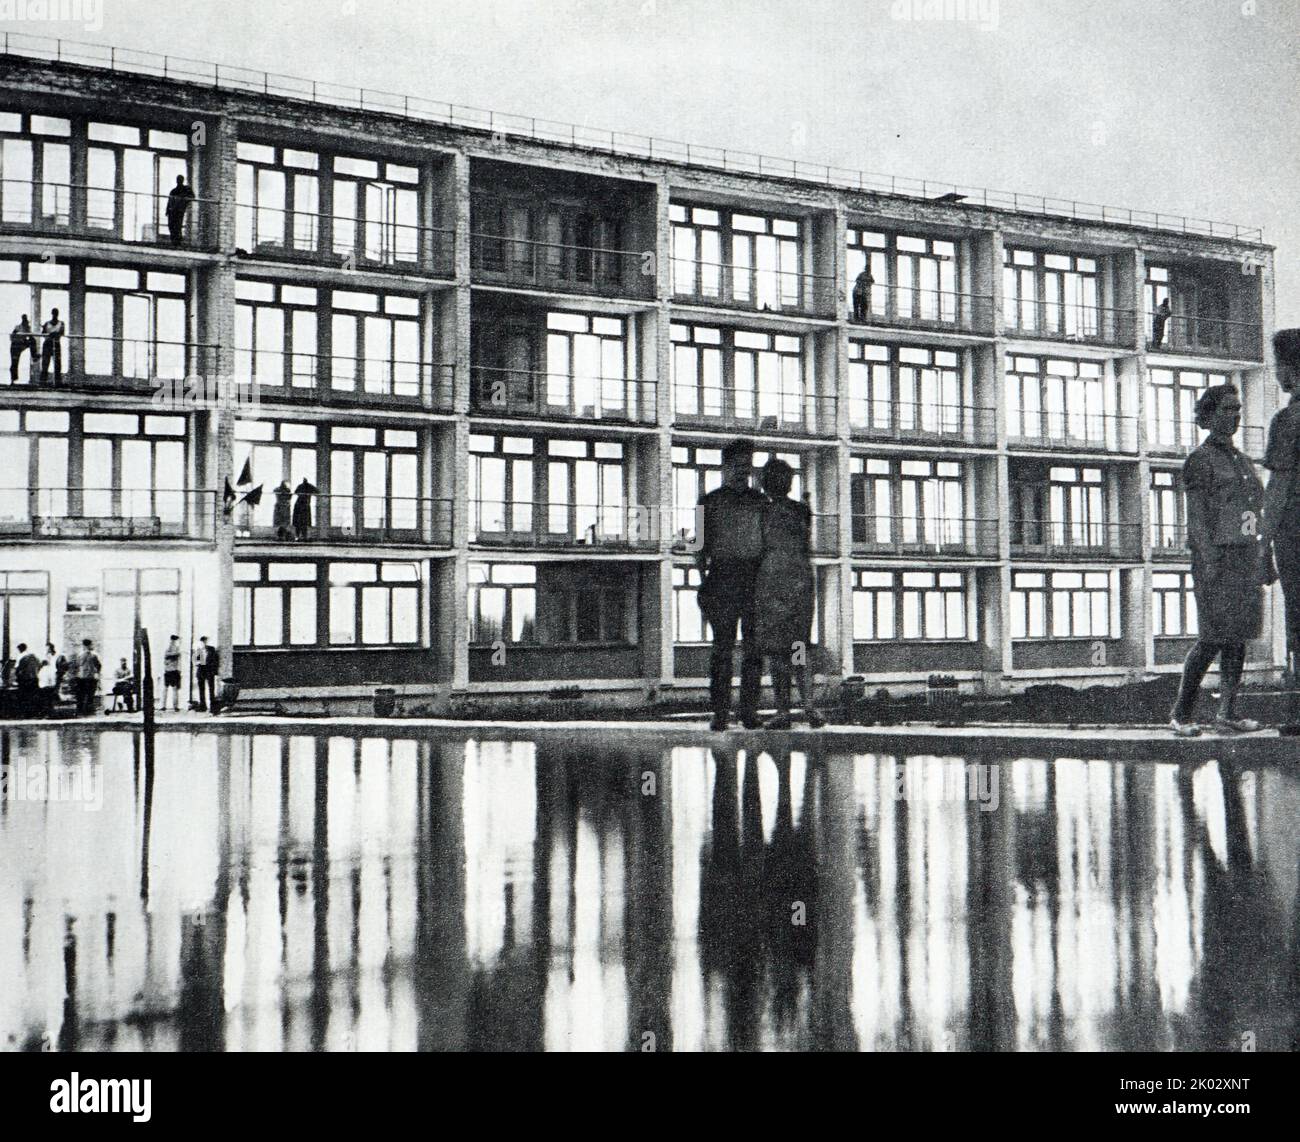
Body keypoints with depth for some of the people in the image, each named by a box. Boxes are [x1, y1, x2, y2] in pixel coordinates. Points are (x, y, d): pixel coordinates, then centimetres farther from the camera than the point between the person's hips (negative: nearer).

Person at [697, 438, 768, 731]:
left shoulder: (760, 501, 17)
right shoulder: (712, 501, 8)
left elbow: (768, 543, 18)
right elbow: (702, 544, 5)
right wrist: (703, 578, -5)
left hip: (756, 577, 3)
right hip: (722, 577, -3)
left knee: (754, 648, -1)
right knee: (723, 647, -5)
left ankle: (749, 710, 3)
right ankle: (720, 711, -3)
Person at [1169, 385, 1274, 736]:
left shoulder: (1243, 462, 20)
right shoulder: (1201, 460, -3)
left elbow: (1256, 517, 20)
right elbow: (1197, 514, -11)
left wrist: (1266, 560, 15)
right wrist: (1209, 559, -20)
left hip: (1246, 556, 7)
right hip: (1217, 555, -7)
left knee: (1238, 636, 4)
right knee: (1214, 637, -10)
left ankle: (1227, 714, 7)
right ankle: (1181, 713, -2)